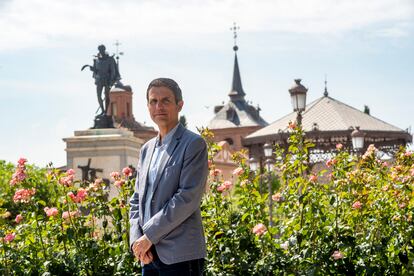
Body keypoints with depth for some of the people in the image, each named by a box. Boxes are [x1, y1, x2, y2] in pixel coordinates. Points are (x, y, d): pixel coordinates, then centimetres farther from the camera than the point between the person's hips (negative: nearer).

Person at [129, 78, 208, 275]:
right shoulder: (147, 149, 18)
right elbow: (137, 200, 18)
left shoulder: (194, 144, -4)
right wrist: (136, 239, 0)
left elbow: (188, 198, -14)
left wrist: (149, 236, -14)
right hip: (150, 255, 7)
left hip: (180, 256, -7)